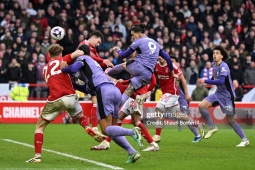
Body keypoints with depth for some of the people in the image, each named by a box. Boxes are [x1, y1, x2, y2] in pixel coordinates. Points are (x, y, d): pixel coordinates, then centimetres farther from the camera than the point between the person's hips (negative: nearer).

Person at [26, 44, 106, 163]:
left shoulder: (45, 69, 24)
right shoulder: (62, 60, 11)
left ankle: (38, 156, 2)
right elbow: (78, 53, -4)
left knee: (39, 126, 15)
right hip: (70, 97, -1)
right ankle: (88, 128, -3)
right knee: (80, 117, 30)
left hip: (54, 100, 1)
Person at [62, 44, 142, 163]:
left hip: (104, 90, -8)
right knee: (111, 129, 13)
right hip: (116, 90, 8)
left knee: (106, 130, -8)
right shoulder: (93, 62, 36)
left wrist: (62, 70, 10)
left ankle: (132, 132, -31)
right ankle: (132, 153, -2)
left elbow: (73, 68, -9)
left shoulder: (82, 58, 14)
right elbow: (88, 89, 40)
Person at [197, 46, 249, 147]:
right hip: (218, 93, 8)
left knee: (230, 120, -5)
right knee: (202, 106, -9)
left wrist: (205, 81, -33)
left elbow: (221, 81, -33)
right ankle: (212, 127, 3)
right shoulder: (214, 65, 5)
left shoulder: (224, 66, -20)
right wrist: (210, 82, 5)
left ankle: (244, 140, 7)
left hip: (227, 95, -8)